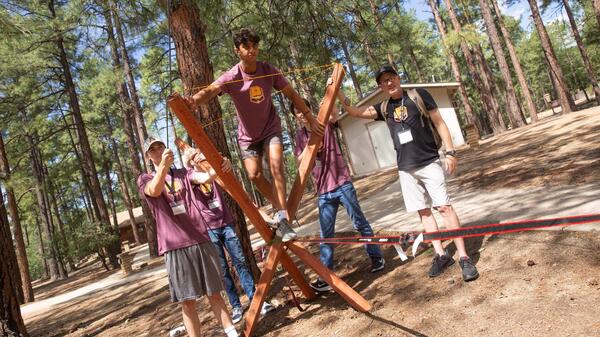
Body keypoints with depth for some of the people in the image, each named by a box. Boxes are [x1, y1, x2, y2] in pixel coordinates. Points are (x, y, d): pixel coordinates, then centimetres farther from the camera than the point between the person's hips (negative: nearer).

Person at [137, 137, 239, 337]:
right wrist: (163, 166, -37)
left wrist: (218, 169, -29)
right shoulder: (145, 179, 8)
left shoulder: (183, 174, 15)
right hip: (175, 246, -2)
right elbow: (154, 190, -17)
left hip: (201, 240, 2)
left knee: (214, 293, 9)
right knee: (187, 301, 0)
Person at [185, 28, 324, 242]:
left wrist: (310, 119, -2)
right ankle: (280, 209, 16)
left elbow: (291, 94, -3)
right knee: (254, 175, -7)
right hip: (248, 134, 0)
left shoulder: (269, 71, -13)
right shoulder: (231, 77, -21)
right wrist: (195, 100, -65)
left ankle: (282, 218, -19)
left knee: (276, 165, -21)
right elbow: (211, 90, -42)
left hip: (271, 128, 0)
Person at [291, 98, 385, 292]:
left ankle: (376, 257, 24)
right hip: (323, 191, 3)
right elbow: (300, 160, 3)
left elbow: (334, 114, -21)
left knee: (360, 223, 7)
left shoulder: (325, 124, 1)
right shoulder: (300, 135, 10)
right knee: (326, 235, 2)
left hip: (342, 184, -3)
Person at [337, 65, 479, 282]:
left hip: (429, 162, -4)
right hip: (405, 169, 4)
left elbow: (439, 123, -1)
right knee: (423, 211, 7)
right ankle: (441, 255, 18)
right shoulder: (384, 108, 8)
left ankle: (464, 258, -2)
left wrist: (450, 151, -7)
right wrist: (338, 93, -9)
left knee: (444, 206, -8)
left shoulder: (418, 96, -2)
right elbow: (355, 112, 5)